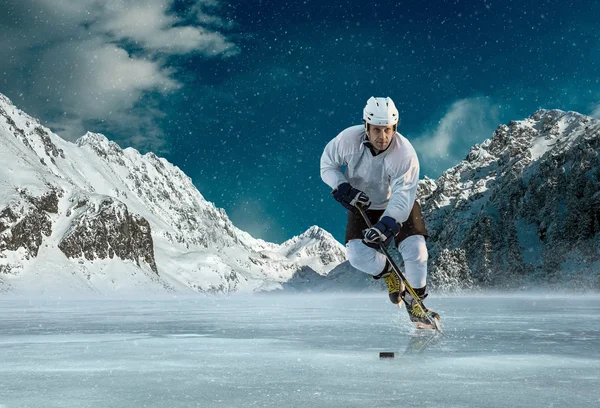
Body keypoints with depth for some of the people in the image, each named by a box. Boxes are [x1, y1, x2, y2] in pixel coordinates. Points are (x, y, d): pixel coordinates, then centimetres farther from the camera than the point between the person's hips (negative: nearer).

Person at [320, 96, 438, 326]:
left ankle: (414, 303, 3)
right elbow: (327, 163, -8)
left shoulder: (405, 153, -31)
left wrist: (386, 226, -48)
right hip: (363, 205, 2)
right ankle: (388, 273, 16)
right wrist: (343, 188, -25)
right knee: (357, 255, -18)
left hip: (399, 205, -1)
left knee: (415, 248, -19)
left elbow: (403, 197, -35)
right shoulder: (349, 139, -25)